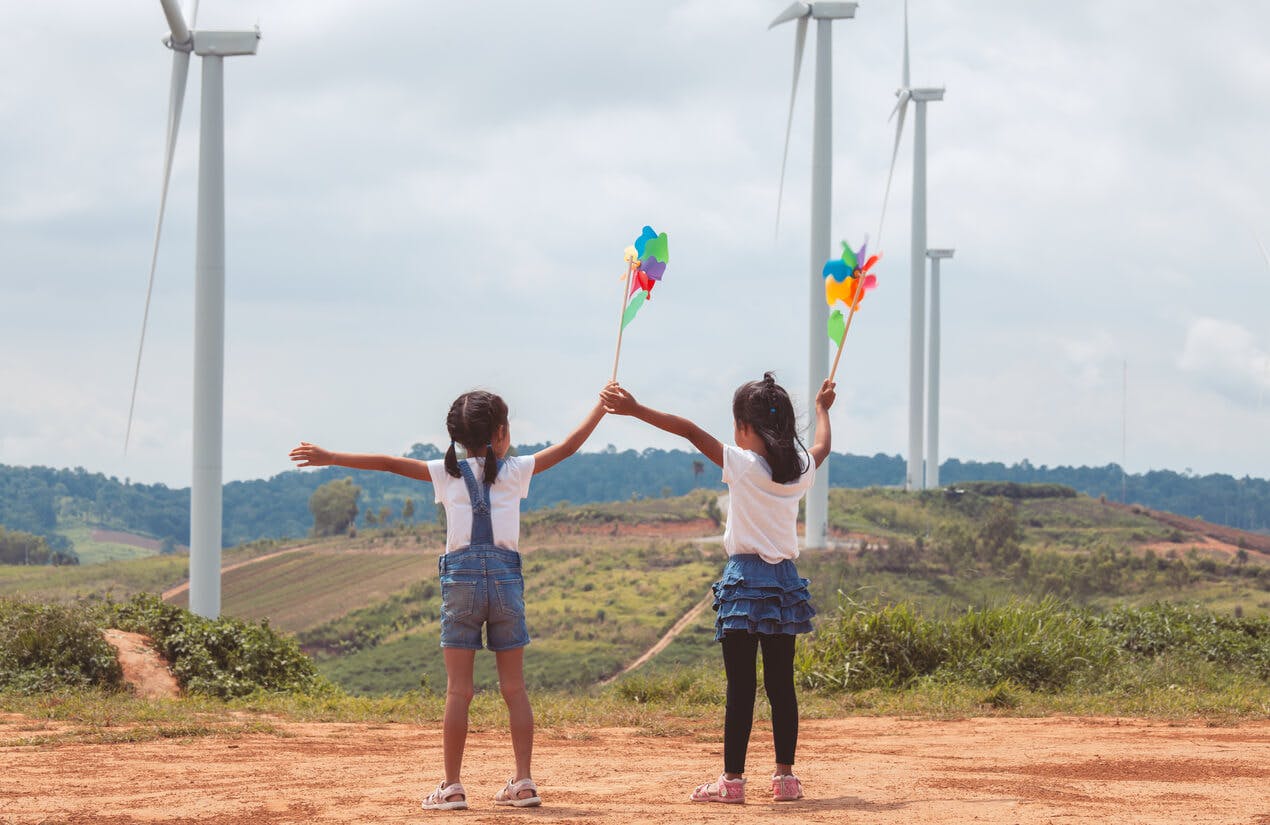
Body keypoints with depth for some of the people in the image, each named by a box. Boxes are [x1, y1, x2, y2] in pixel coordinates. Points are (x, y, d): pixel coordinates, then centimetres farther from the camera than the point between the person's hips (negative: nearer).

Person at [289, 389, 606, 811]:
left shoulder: (448, 472, 5)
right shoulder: (515, 470, 5)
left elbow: (389, 463, 3)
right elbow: (568, 446, 10)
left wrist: (330, 458, 7)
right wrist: (601, 409, 22)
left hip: (461, 578, 0)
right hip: (506, 577, 0)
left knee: (458, 690, 0)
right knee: (514, 688, 7)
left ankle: (452, 787, -1)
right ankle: (523, 781, 4)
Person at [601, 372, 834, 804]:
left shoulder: (743, 464, -10)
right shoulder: (800, 468, 6)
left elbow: (690, 431, -11)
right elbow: (822, 446, 29)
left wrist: (635, 409, -8)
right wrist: (822, 408, 48)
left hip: (746, 579, -5)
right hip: (785, 579, 5)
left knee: (741, 686, -4)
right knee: (781, 684, 10)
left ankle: (732, 779, -3)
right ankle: (786, 776, 11)